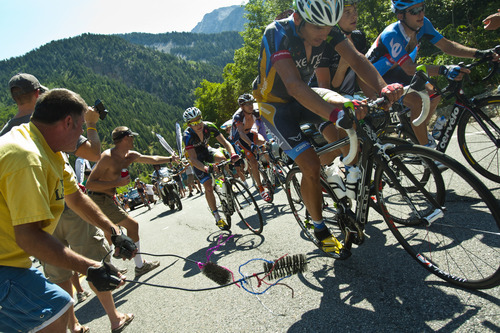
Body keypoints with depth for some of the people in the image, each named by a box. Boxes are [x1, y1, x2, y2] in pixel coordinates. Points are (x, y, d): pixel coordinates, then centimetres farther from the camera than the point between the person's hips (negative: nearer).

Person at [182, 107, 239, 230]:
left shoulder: (209, 126, -24)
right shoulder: (187, 136, -33)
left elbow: (225, 142, -24)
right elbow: (193, 159, -38)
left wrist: (233, 154, -43)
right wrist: (206, 169, -55)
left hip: (206, 150, 3)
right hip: (196, 157, -3)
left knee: (221, 159, -31)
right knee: (208, 187, -11)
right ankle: (217, 217, 3)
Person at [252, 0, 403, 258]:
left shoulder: (325, 29, -12)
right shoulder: (277, 35, -30)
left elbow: (357, 59, -20)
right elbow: (294, 86, -45)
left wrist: (384, 87, -39)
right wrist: (336, 113, -58)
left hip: (304, 98, 6)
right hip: (275, 106, -6)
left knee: (357, 114, -13)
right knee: (311, 166, -19)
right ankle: (320, 230, 3)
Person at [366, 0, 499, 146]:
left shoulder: (422, 24, -9)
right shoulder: (391, 35, -32)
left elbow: (446, 45, -8)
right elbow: (410, 68, -39)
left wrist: (479, 53, -20)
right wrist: (443, 70, -49)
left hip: (396, 73, 8)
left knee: (433, 95, -2)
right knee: (418, 101, -25)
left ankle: (419, 131, 22)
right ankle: (427, 149, -10)